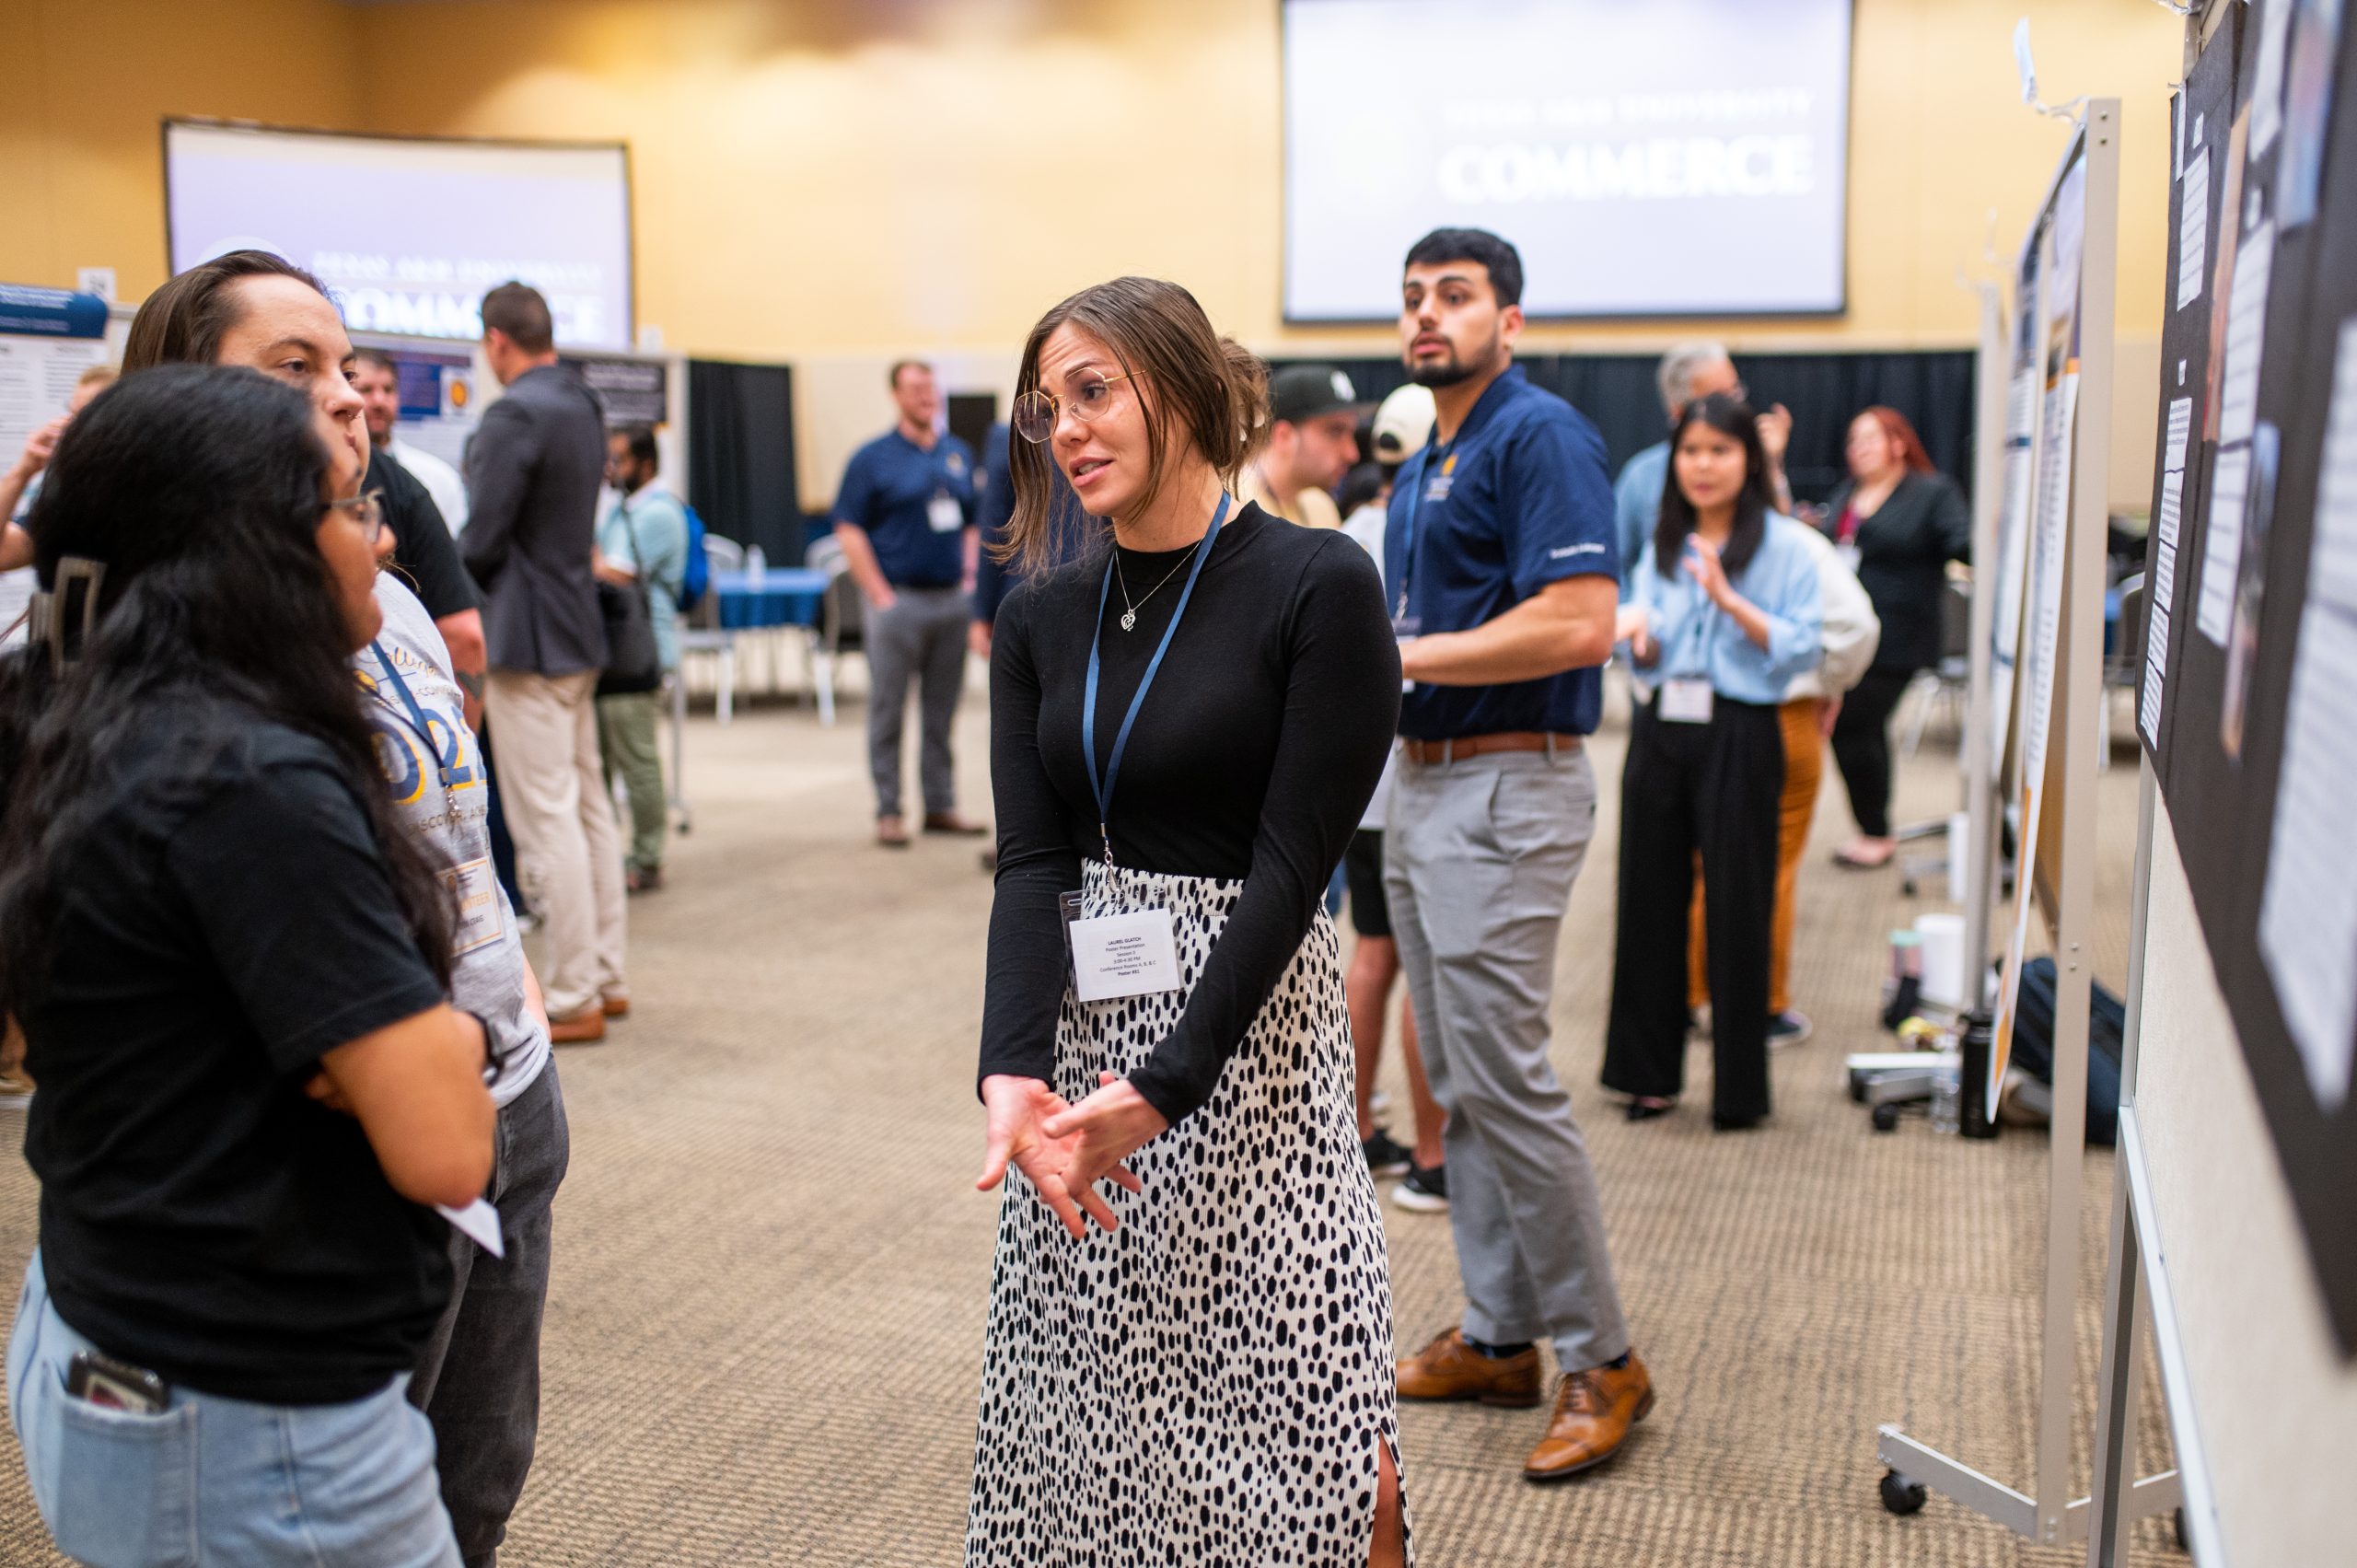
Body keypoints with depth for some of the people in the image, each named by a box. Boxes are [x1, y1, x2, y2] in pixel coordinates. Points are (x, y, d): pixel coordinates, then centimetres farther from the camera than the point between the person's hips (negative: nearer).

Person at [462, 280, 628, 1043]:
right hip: (578, 629, 9)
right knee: (588, 806, 14)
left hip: (527, 637, -9)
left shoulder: (514, 415, -17)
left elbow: (480, 541, -17)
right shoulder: (584, 406, 10)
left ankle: (574, 999, 1)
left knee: (546, 820, -4)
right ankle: (606, 977, 22)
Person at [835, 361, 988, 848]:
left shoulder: (959, 454, 12)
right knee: (888, 711, 1)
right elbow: (849, 530, -7)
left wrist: (969, 576, 6)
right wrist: (879, 594, -12)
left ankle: (941, 805, 19)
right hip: (900, 599, -5)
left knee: (942, 711, 10)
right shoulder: (873, 458, -3)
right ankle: (888, 812, 7)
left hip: (952, 599, 5)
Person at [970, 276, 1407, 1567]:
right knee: (1082, 1411, 11)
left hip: (1247, 1018, -5)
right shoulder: (1040, 619, 8)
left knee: (1311, 1429, -4)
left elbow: (1292, 863, -12)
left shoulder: (1318, 585, -8)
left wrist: (1167, 1085, -18)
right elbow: (1030, 862, -1)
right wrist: (1013, 1070, -17)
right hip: (1080, 1023, 5)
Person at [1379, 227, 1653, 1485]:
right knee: (1459, 1082, 13)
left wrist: (1402, 656, -18)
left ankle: (1600, 1360, 7)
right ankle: (1498, 1336, 25)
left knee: (1505, 1078, -7)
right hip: (1421, 784, 10)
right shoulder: (1424, 463, 17)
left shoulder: (1542, 437, -12)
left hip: (1506, 791, -10)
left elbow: (1578, 624, -23)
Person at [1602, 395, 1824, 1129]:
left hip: (1737, 737, -5)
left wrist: (1729, 599, -19)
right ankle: (1651, 1071, 21)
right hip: (1660, 731, 5)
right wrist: (1637, 634, -6)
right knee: (1650, 898, 8)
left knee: (1737, 909, 1)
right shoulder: (1662, 543, 13)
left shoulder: (1783, 544, -2)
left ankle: (1740, 1088, 13)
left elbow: (1804, 648, -10)